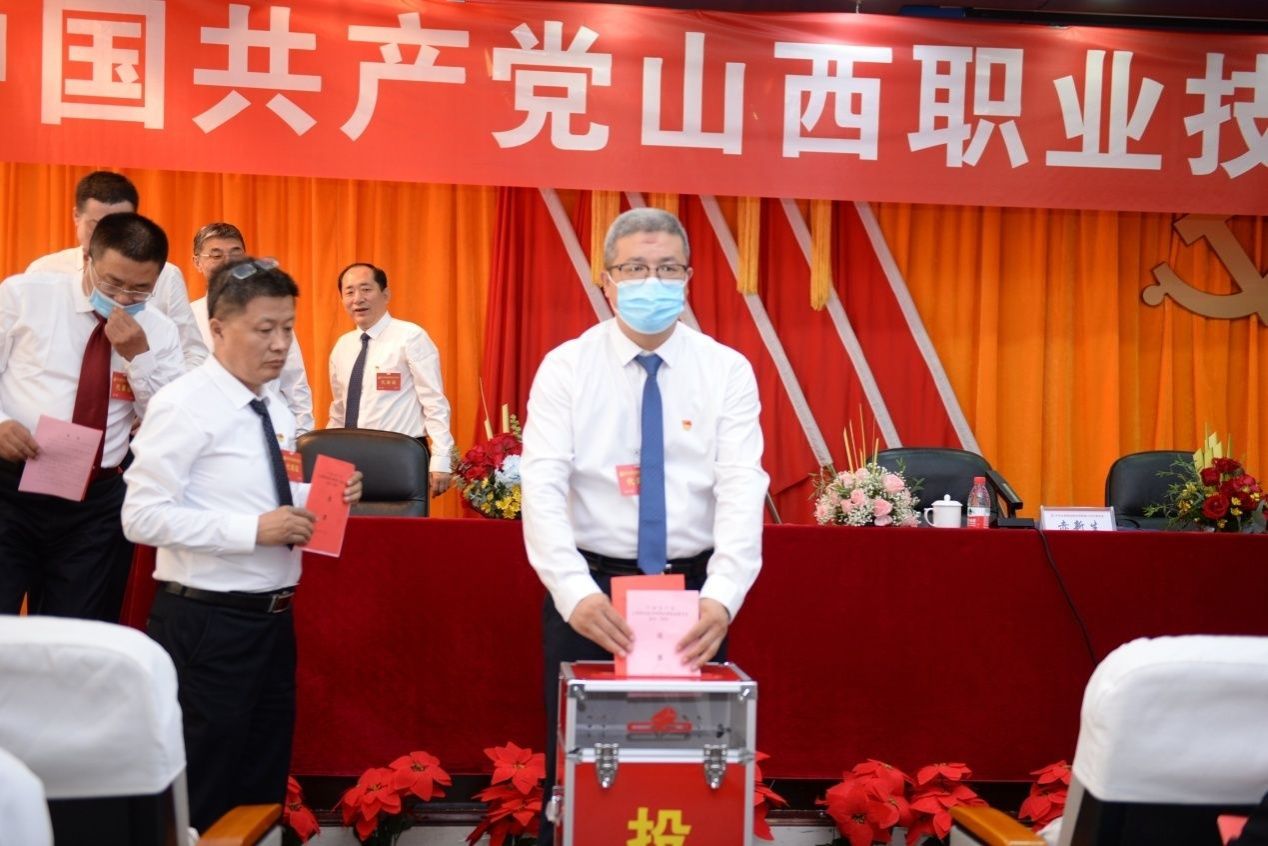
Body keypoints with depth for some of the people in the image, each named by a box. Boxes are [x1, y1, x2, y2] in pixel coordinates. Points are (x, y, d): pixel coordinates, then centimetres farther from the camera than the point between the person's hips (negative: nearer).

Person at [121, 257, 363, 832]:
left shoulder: (274, 406, 9)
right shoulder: (184, 405, -15)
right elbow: (143, 516, -21)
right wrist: (253, 530, -25)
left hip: (272, 617, 8)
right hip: (207, 622, -8)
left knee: (263, 784, 18)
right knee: (202, 795, 4)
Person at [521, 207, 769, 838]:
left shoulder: (727, 371, -1)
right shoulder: (565, 367, -3)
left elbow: (742, 488, -12)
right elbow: (543, 487, -13)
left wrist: (722, 597, -28)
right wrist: (575, 592, -29)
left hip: (694, 590, 1)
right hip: (591, 590, 0)